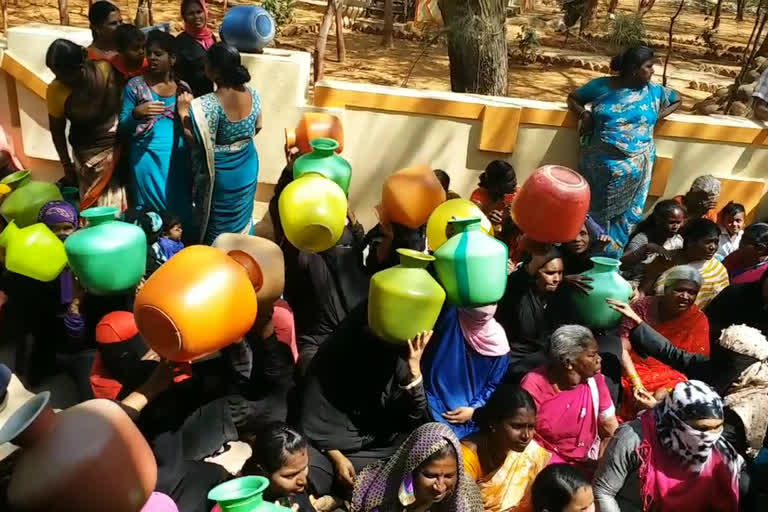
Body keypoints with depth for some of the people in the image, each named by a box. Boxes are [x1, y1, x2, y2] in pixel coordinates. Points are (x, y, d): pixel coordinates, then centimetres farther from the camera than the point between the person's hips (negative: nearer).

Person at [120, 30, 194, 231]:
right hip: (148, 160, -2)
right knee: (152, 210, 2)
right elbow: (122, 128, -2)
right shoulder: (135, 85, 0)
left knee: (181, 210, 3)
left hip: (178, 160, 2)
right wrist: (137, 113, -18)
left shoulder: (183, 88, 7)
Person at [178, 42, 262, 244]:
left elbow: (194, 140, -22)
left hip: (219, 174, -5)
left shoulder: (208, 105, -28)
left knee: (217, 229, 14)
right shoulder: (252, 94, -9)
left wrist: (183, 111, -12)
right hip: (248, 167, 6)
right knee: (242, 219, 24)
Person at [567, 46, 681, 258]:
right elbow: (572, 98, 13)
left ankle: (610, 258, 15)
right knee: (594, 211, 5)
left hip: (634, 167, 2)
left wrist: (657, 116, 5)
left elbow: (677, 100, 22)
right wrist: (583, 113, -6)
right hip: (600, 164, -1)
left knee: (625, 214, 4)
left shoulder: (654, 91, 6)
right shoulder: (601, 86, 1)